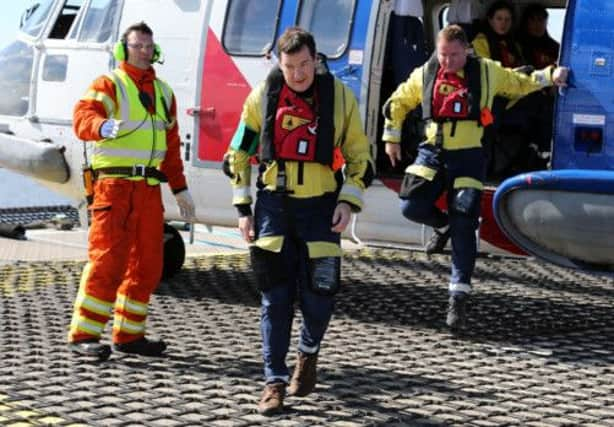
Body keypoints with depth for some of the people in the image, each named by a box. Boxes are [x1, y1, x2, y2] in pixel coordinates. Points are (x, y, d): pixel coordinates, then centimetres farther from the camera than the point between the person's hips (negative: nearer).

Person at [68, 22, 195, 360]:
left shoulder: (163, 93, 19)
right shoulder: (108, 85, -1)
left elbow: (171, 146, 24)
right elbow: (83, 116, -21)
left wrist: (180, 189, 21)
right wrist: (104, 126, -43)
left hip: (149, 189, 7)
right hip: (114, 184, -7)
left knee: (148, 264, 8)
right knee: (107, 259, -12)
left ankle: (128, 334, 18)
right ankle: (83, 334, -7)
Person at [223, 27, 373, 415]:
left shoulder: (339, 98, 0)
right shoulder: (262, 97, 1)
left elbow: (359, 156, 7)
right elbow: (239, 155, 8)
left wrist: (348, 202, -6)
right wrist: (243, 209, 3)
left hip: (320, 207, 0)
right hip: (273, 206, 0)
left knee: (319, 293, -2)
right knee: (275, 298, -1)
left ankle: (309, 353, 29)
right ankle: (275, 381, 5)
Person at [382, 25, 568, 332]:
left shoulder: (487, 72, 2)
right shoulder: (425, 75, 4)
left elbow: (522, 83, 16)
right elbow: (396, 104, 18)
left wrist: (551, 75, 5)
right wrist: (391, 138, 18)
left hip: (468, 156, -2)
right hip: (432, 152, 2)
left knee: (464, 227, -7)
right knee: (411, 206, -15)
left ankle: (459, 297, -4)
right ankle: (443, 225, 21)